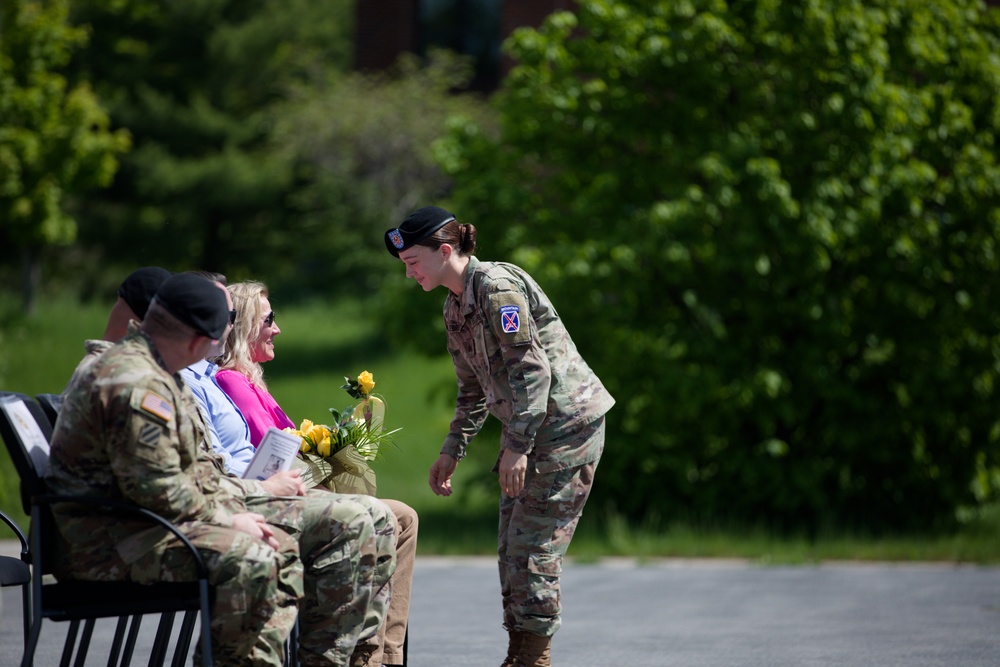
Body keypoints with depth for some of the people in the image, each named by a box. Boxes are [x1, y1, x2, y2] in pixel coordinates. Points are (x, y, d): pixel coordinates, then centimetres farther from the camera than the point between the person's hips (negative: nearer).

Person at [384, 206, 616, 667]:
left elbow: (531, 368, -21)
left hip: (565, 422, -10)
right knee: (512, 545, 9)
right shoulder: (455, 308, 13)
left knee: (534, 545, -10)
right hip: (529, 429, 10)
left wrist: (517, 445, -23)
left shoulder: (497, 286, -16)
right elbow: (474, 390, 21)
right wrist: (452, 451, 15)